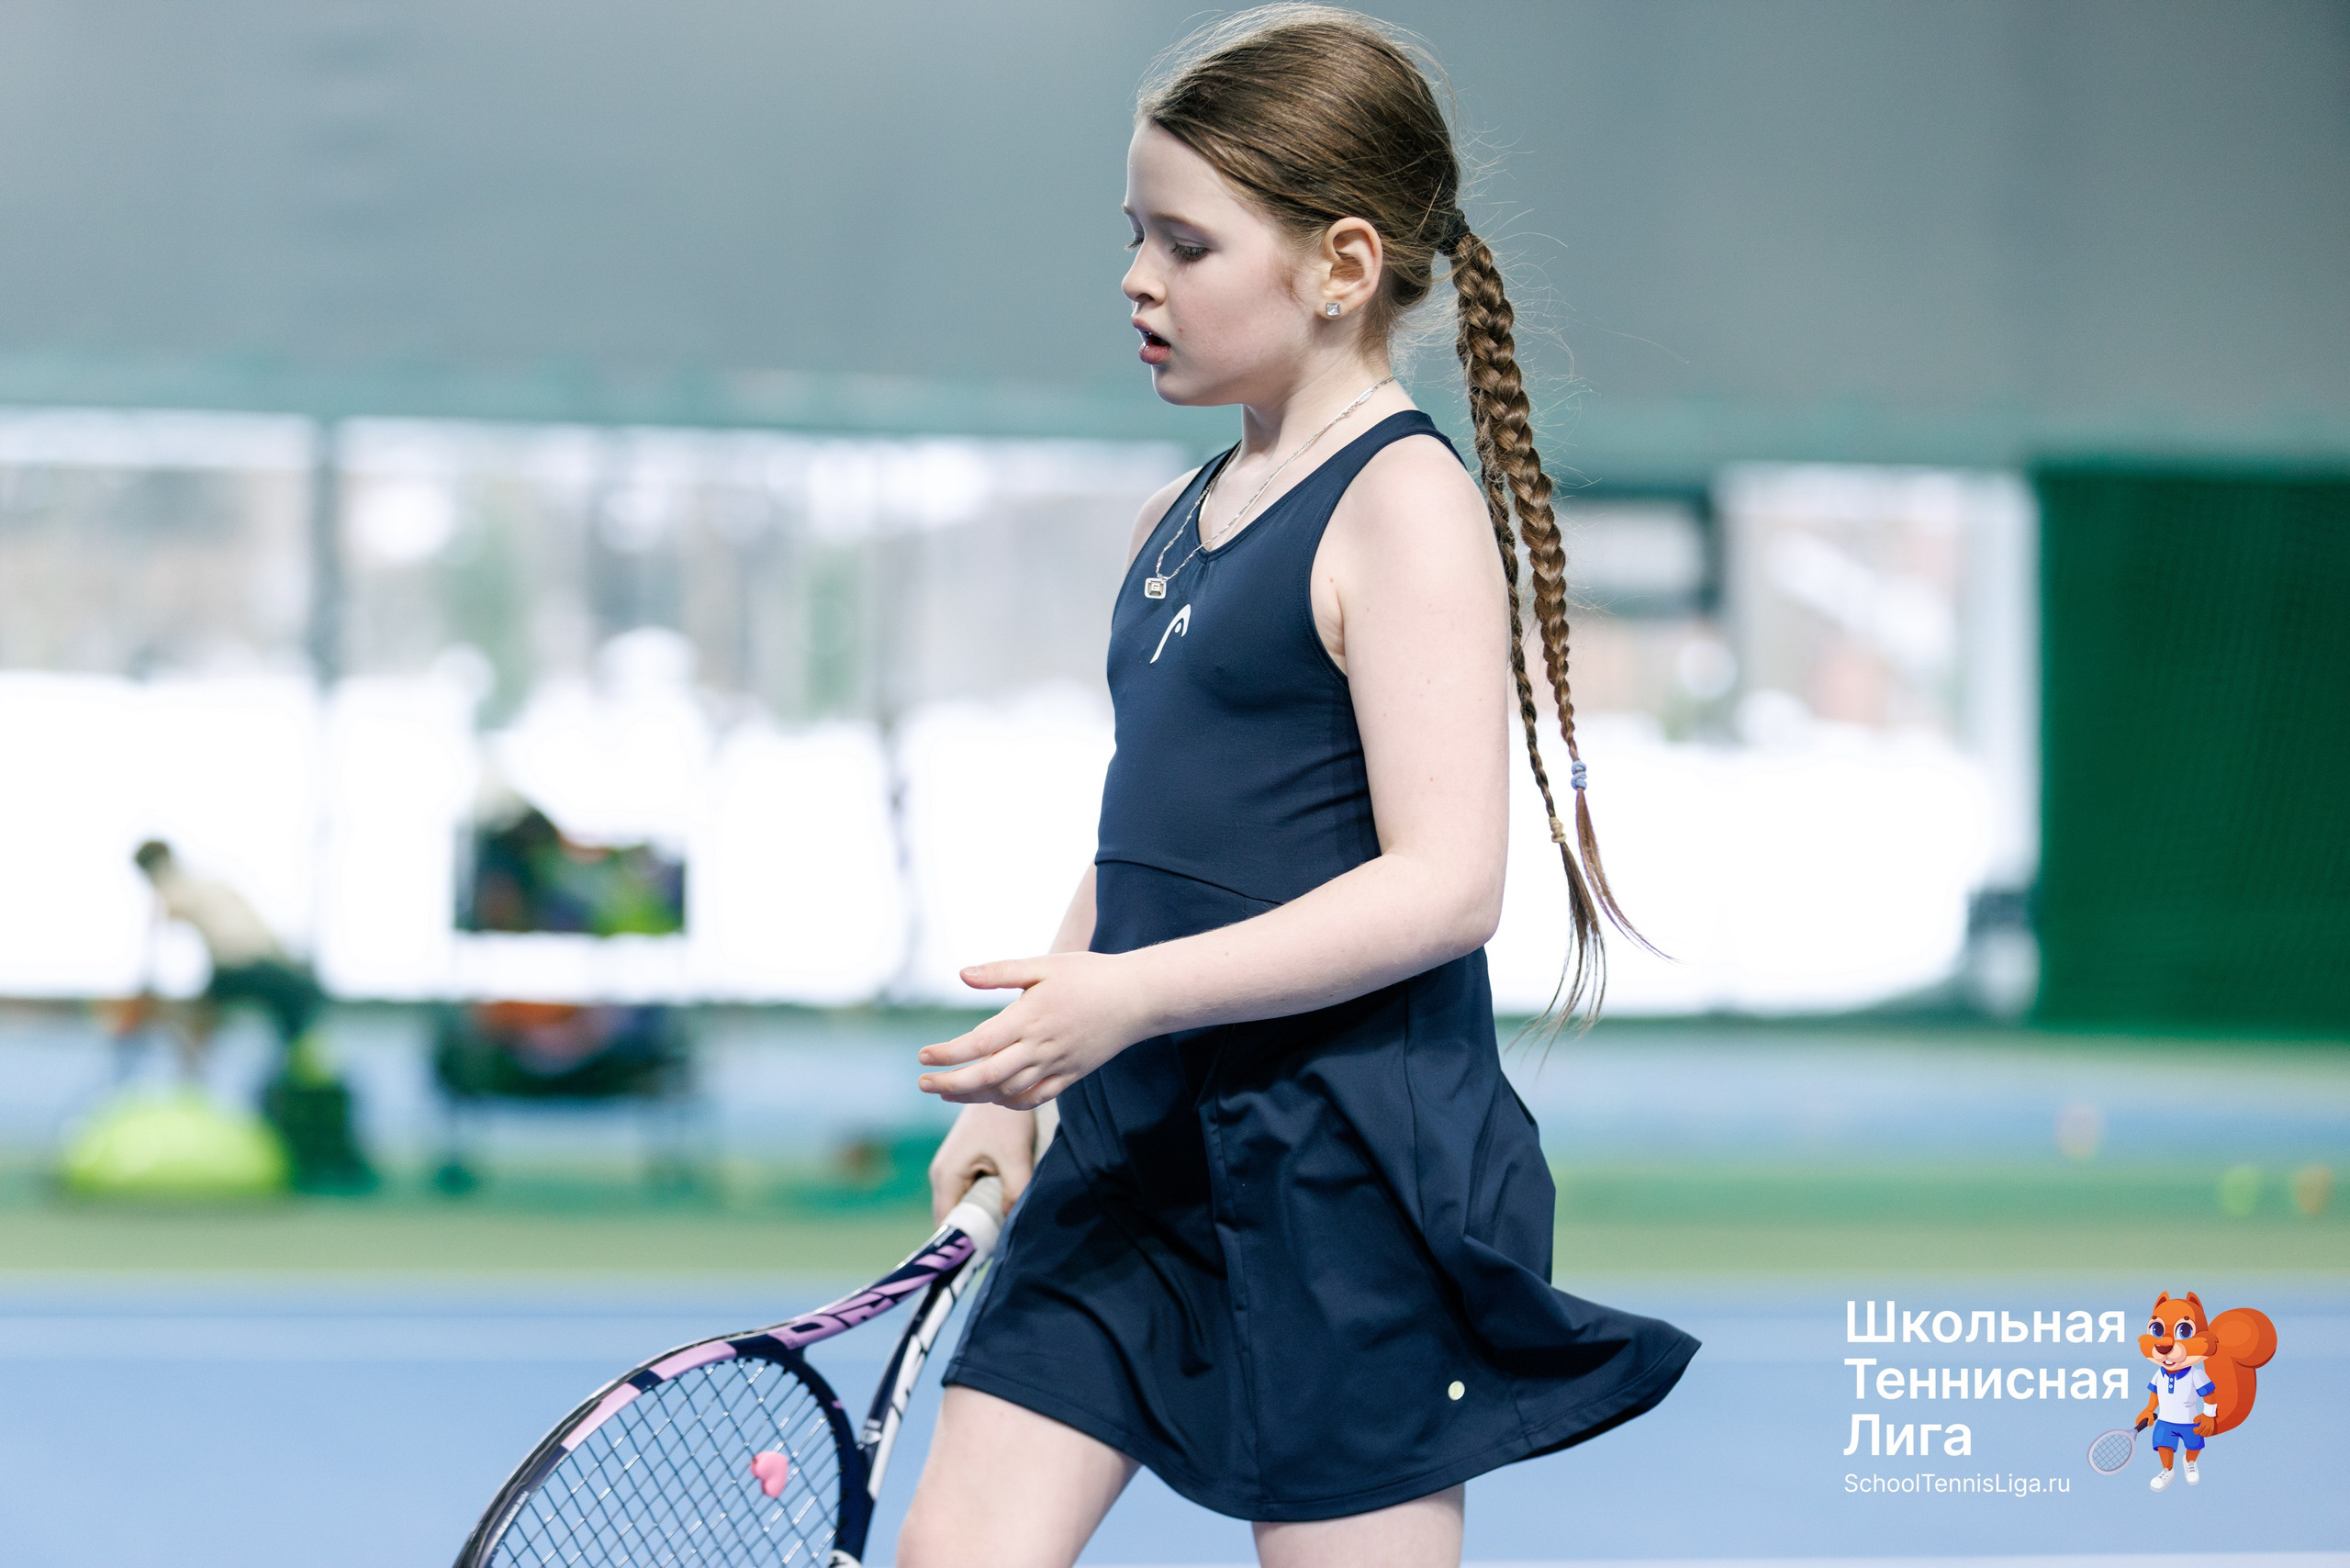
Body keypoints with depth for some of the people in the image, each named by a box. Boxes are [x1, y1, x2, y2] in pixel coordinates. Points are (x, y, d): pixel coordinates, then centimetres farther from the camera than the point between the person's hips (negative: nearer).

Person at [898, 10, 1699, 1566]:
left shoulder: (1408, 508, -12)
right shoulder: (1177, 522, 14)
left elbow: (1444, 884, -20)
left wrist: (1131, 997, -25)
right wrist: (1018, 1087, 17)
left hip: (1343, 1161, -8)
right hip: (1136, 1143, 8)